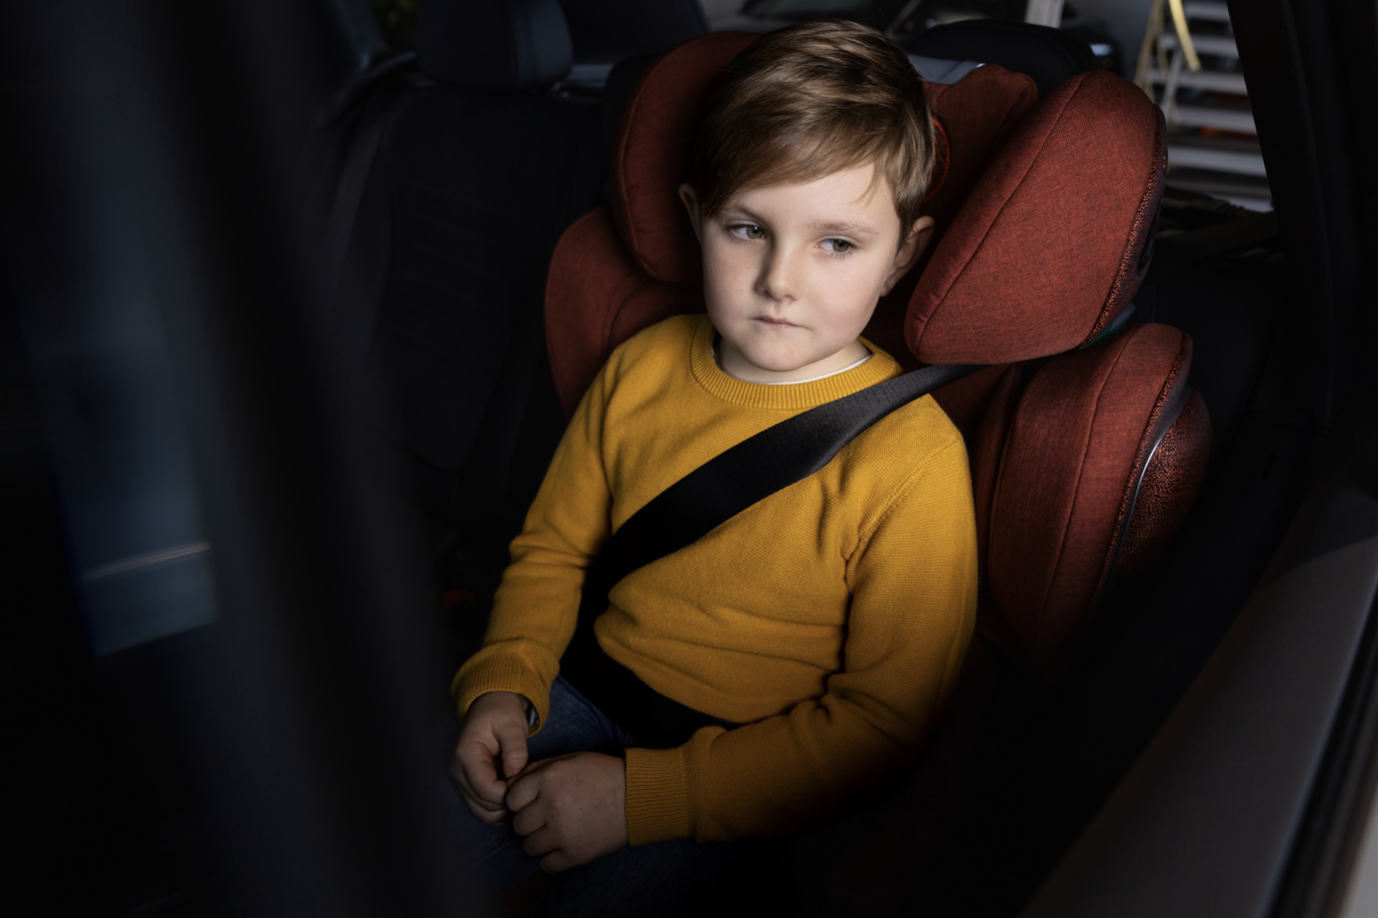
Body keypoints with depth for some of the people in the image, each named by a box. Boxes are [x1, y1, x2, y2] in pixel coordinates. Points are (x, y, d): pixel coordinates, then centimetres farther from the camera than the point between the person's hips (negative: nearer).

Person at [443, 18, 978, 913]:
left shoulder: (910, 455, -19)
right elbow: (552, 548, 10)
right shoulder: (641, 369, -3)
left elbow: (881, 722, -17)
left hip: (746, 788, -4)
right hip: (582, 704, 5)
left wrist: (643, 796, -21)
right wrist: (503, 681, -8)